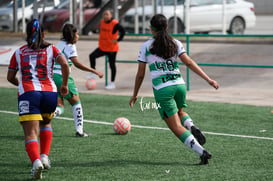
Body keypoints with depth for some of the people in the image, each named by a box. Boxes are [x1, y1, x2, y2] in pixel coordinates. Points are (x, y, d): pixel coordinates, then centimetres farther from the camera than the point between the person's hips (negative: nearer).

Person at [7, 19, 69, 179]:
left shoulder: (19, 52, 16)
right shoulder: (50, 49, 13)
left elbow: (10, 77, 19)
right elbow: (64, 64, -3)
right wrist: (65, 85, 8)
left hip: (27, 94, -2)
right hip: (49, 92, 2)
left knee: (31, 134, -8)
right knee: (46, 123, 30)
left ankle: (36, 161, -33)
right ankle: (45, 156, 16)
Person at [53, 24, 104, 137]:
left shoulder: (60, 44, 17)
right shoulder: (69, 46, -9)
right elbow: (77, 64, -18)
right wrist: (95, 72, -16)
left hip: (52, 76, 7)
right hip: (62, 77, -7)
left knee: (59, 107, 7)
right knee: (76, 102, 10)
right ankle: (79, 130, 10)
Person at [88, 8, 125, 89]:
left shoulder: (115, 24, -17)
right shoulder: (102, 22, 4)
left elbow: (123, 31, -19)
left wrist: (118, 40, -21)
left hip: (112, 49, -6)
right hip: (102, 47, 6)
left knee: (112, 65, 2)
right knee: (92, 56, -10)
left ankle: (112, 83, 11)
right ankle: (93, 73, 4)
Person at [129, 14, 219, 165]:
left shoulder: (146, 46, 3)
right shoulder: (175, 43, 8)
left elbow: (140, 74, 4)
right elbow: (189, 63, -3)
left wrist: (134, 95, 16)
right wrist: (208, 79, -5)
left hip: (162, 89, -4)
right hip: (179, 84, 4)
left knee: (176, 127, 0)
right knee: (179, 112, 33)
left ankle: (202, 152, -15)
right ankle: (192, 127, 0)